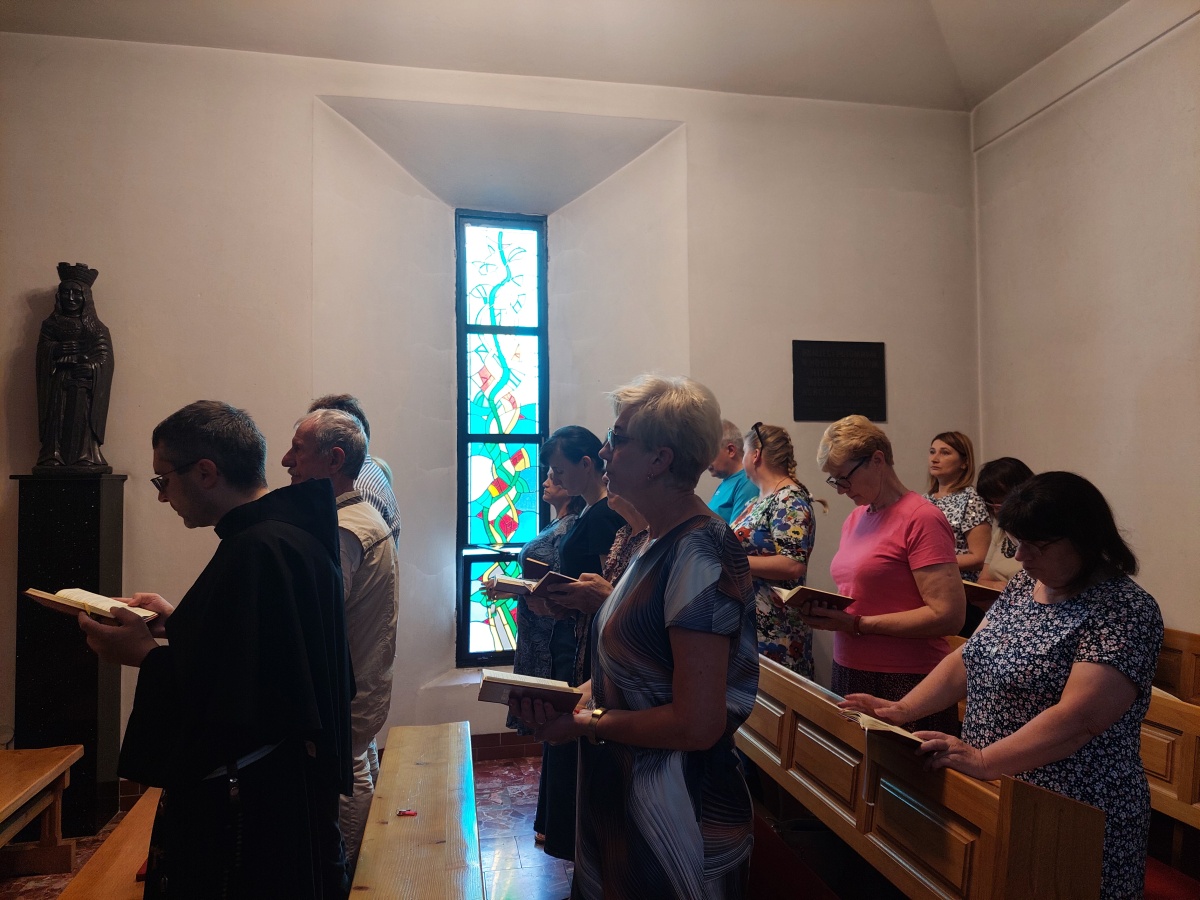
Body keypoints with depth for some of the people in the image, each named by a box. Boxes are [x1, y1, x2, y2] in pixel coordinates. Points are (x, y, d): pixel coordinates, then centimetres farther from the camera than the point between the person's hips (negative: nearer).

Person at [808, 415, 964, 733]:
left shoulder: (922, 519, -13)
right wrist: (824, 609, 0)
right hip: (849, 675, 7)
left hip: (904, 684, -7)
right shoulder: (855, 519, 11)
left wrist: (857, 624, -19)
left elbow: (948, 616, -19)